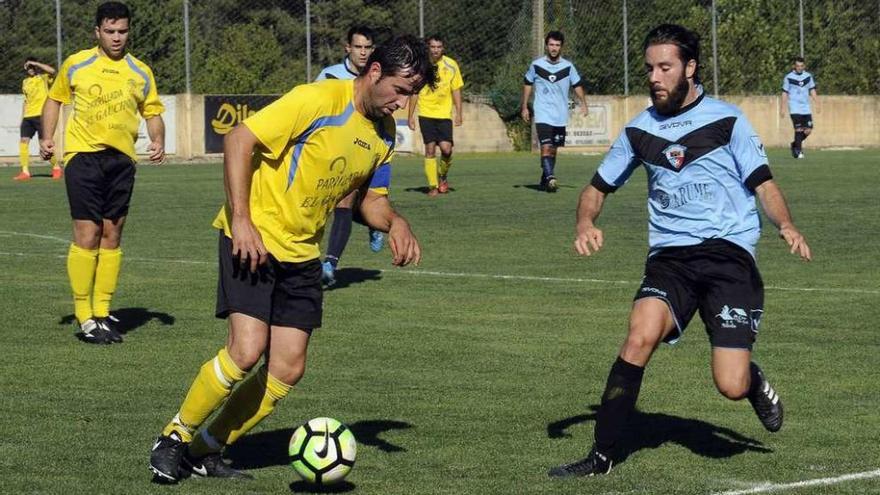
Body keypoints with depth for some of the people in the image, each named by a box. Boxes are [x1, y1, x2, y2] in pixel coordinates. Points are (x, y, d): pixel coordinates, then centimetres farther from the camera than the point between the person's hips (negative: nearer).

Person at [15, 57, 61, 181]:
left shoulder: (43, 77, -1)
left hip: (41, 115, -6)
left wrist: (36, 63, -16)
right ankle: (25, 172, -2)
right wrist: (22, 117, 19)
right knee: (23, 141, -5)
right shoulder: (25, 82, 17)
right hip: (28, 116, 6)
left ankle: (56, 167, 11)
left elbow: (52, 71, -23)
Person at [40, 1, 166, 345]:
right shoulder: (76, 65, 2)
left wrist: (158, 142, -5)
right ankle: (84, 318, -3)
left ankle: (103, 312, 16)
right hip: (83, 155, -3)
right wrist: (47, 137, 2)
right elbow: (55, 98, 14)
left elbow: (153, 112, 14)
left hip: (122, 160, 3)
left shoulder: (140, 73, 7)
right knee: (87, 234, -9)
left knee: (112, 236, 7)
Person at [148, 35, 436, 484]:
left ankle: (205, 450, 16)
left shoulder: (383, 132, 6)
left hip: (302, 253, 8)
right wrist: (241, 220, -23)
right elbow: (239, 140, -19)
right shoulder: (319, 100, -18)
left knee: (287, 369, 1)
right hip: (254, 239, -8)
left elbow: (372, 197, 18)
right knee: (246, 351, -18)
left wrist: (394, 223, -6)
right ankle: (174, 438, 2)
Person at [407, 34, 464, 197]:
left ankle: (442, 176, 15)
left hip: (444, 114, 0)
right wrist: (411, 115, 5)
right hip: (425, 114, 0)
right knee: (430, 149, -4)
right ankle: (433, 186, 3)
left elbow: (456, 90, 6)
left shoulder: (451, 65, 0)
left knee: (446, 148, -12)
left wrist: (459, 113, 0)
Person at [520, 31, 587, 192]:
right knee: (546, 147, -18)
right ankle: (550, 179, -28)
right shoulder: (536, 65, -1)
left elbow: (577, 85, 9)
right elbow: (527, 84, 12)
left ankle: (544, 181, 24)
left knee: (553, 149, 10)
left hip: (561, 117, 2)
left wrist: (583, 104, -4)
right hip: (543, 115, -2)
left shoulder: (568, 67, 0)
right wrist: (525, 107, 11)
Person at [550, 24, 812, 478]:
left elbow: (763, 183, 3)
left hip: (728, 253, -3)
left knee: (731, 387, -12)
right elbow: (598, 187, 20)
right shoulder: (639, 130, 12)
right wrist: (585, 223, -3)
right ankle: (601, 456, -19)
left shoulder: (726, 120, 2)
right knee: (640, 337, -27)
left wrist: (785, 225, -18)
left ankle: (754, 381, 27)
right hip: (669, 257, 3)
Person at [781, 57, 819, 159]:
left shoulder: (808, 76, 8)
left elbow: (812, 91, 12)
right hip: (794, 108, -4)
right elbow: (785, 93, 1)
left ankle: (795, 144, 22)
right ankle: (798, 151, -5)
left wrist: (817, 104, 2)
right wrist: (783, 108, -2)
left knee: (808, 130, 0)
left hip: (806, 108, 4)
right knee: (799, 129, -13)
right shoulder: (788, 77, -2)